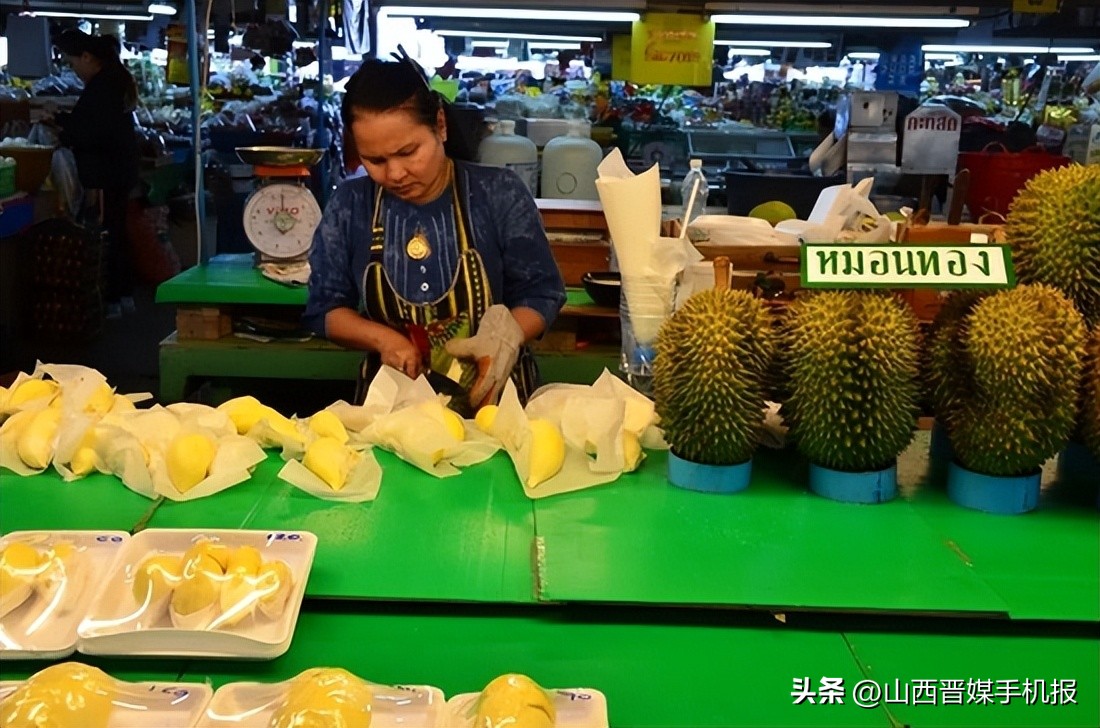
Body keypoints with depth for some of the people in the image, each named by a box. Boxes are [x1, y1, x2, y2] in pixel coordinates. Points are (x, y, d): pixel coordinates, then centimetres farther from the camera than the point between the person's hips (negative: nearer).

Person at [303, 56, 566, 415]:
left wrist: (503, 338, -21)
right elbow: (324, 308, 7)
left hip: (493, 396, -3)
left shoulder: (499, 194, -6)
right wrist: (382, 338, -11)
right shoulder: (349, 206, -1)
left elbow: (541, 295, -1)